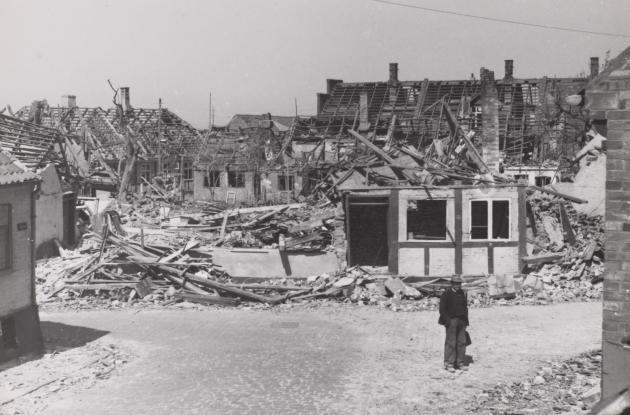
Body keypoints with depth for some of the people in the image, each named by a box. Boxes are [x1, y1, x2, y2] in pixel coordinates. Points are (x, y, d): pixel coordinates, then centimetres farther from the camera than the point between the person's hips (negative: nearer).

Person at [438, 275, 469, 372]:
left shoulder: (462, 293, 14)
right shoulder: (447, 293, -5)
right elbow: (442, 308, -8)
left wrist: (466, 321, 13)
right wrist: (446, 320, -14)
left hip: (461, 321, 6)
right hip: (451, 320, -6)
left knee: (462, 342, 5)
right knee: (450, 342, -6)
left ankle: (460, 362, 13)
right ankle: (449, 363, -2)